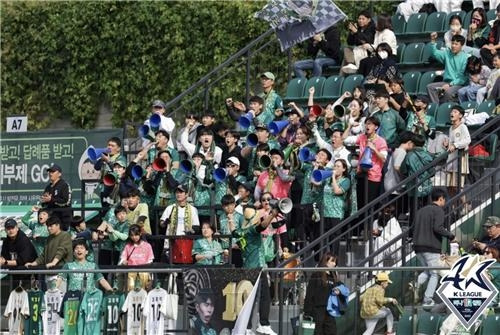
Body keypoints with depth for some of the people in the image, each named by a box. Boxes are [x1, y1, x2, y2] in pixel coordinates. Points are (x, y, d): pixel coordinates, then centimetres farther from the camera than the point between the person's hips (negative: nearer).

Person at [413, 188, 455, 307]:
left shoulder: (420, 211, 17)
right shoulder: (438, 210, -6)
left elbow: (414, 228, 16)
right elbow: (438, 228, -19)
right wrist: (450, 234, -6)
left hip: (418, 247, 7)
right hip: (431, 248, -7)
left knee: (427, 271, 21)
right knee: (435, 274, 3)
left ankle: (416, 284, -6)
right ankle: (428, 300, -3)